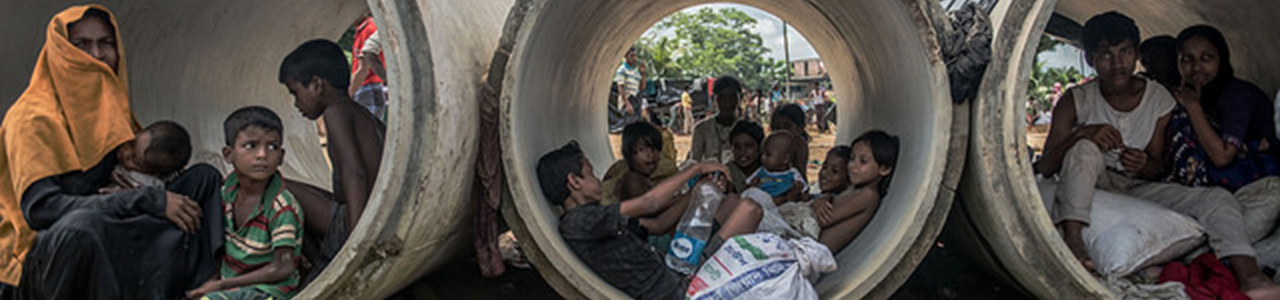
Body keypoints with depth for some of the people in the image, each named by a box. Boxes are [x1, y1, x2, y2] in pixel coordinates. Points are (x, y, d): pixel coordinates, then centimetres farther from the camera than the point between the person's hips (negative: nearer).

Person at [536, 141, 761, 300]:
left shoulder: (595, 222, 16)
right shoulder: (579, 221, -17)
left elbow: (658, 225, 18)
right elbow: (650, 203, -17)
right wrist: (698, 168, -5)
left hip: (677, 278, 10)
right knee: (749, 209, -5)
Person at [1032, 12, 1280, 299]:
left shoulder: (1160, 100, -1)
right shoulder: (1076, 101, -9)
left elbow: (1158, 167, 5)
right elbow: (1043, 169, -15)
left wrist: (1144, 165, -22)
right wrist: (1080, 133, -33)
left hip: (1139, 187, 3)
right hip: (1094, 185, -3)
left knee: (1217, 198, -18)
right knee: (1085, 148, -34)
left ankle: (1249, 277, -38)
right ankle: (1072, 240, -47)